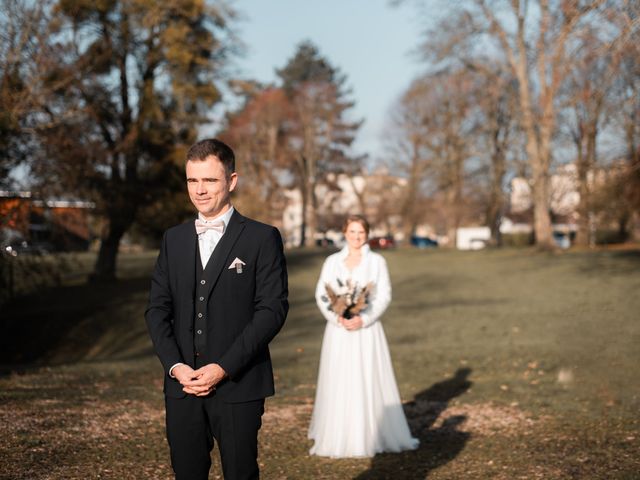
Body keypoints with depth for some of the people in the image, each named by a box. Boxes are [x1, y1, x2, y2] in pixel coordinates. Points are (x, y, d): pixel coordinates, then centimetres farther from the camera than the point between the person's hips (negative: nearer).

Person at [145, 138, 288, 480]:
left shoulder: (262, 238, -2)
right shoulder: (174, 239, 12)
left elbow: (272, 309, -9)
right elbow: (157, 309, 9)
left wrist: (224, 368, -15)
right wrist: (175, 366, -7)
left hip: (238, 386, -4)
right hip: (182, 386, 4)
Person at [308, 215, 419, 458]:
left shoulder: (377, 261, 2)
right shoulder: (332, 261, 6)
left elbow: (384, 295, -2)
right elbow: (321, 295, 3)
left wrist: (363, 319, -14)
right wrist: (337, 317, -14)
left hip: (367, 330, -1)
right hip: (338, 330, 1)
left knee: (371, 382, 0)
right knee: (338, 383, 3)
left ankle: (372, 436, 10)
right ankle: (336, 437, 11)